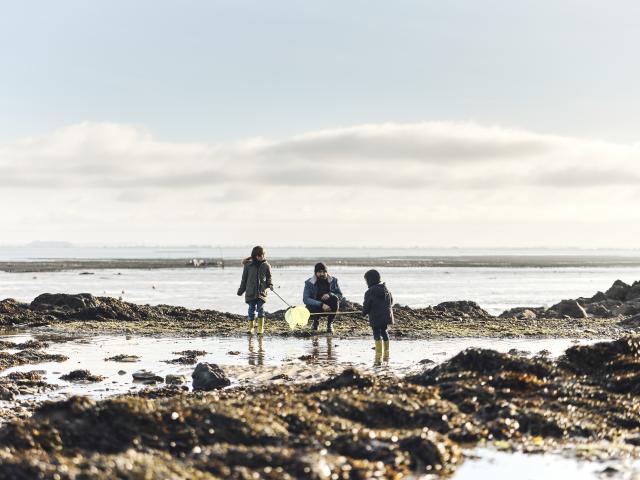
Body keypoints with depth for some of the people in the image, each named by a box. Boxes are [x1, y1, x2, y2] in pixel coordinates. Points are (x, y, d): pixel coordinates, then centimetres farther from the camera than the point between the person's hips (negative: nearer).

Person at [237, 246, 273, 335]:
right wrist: (241, 290, 12)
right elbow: (244, 279, 10)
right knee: (252, 310, 3)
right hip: (250, 292, 0)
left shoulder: (266, 265, 6)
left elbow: (269, 278, 14)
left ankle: (261, 328, -1)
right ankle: (251, 328, 14)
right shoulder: (248, 265, 3)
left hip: (262, 292, 0)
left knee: (260, 309, -7)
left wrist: (270, 285, -5)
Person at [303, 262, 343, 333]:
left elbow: (340, 295, -4)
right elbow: (305, 299, -20)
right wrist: (321, 305, -34)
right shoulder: (309, 283, -8)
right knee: (310, 307, -35)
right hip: (316, 306, -1)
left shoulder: (333, 280, -2)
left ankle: (330, 324, -13)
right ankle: (316, 321, 4)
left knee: (335, 298, -29)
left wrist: (330, 294, -27)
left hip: (330, 308, 1)